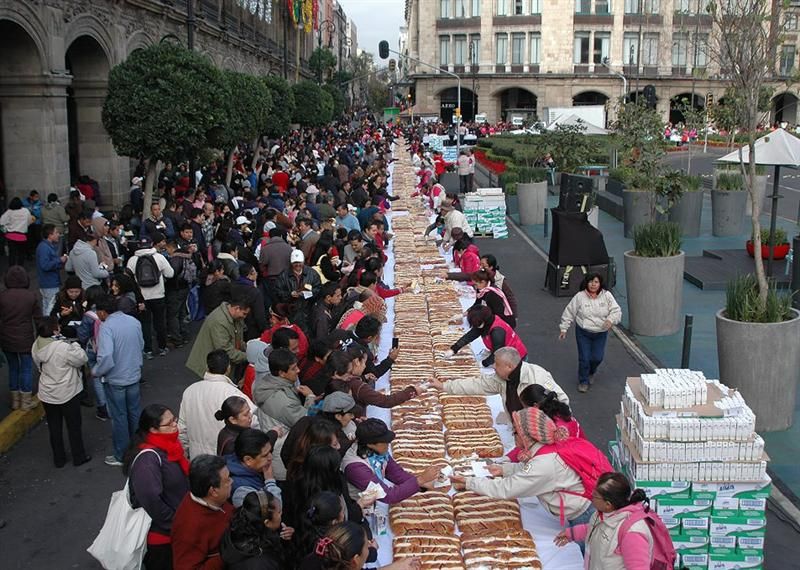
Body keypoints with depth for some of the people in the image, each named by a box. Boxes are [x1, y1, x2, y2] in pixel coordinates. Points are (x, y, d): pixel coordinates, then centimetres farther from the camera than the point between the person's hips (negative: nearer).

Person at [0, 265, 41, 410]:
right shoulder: (31, 296, -10)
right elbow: (38, 318, -4)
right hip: (25, 339, -2)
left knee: (13, 368, 16)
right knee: (26, 368, 9)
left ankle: (15, 400, 23)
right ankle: (26, 401, 13)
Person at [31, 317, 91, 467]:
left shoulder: (36, 346, -7)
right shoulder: (64, 347, -29)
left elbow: (39, 367, 6)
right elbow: (82, 359, -17)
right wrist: (75, 345, -2)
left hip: (47, 394, 5)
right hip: (68, 394, -5)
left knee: (54, 428, 17)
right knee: (74, 427, 13)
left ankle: (58, 459, 29)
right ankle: (79, 457, 25)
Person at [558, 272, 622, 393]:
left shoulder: (607, 295, -7)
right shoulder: (579, 297, -10)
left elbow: (616, 310, -8)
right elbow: (569, 313, -3)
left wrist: (611, 320, -28)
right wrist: (563, 329, -2)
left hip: (601, 334, 2)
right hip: (583, 333, -1)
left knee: (597, 358, 5)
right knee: (584, 358, -2)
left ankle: (591, 372, 40)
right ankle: (583, 381, 21)